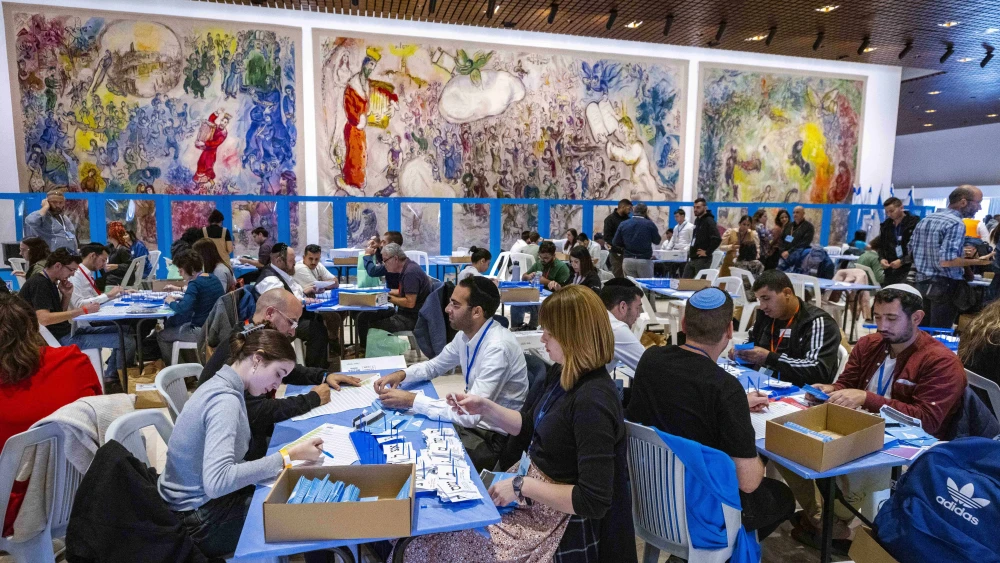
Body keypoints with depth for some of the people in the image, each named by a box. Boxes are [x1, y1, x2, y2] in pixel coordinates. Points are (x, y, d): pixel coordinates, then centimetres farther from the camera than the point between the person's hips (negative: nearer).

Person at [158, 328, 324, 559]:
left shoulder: (221, 386, 3)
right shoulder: (225, 400, -25)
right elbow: (217, 482, -35)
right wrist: (288, 457, -30)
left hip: (201, 502, 9)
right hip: (201, 519, -9)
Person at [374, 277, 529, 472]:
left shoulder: (498, 347, -28)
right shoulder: (466, 334, -3)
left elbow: (470, 414, -31)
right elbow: (436, 365, 15)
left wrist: (411, 400, -28)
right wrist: (401, 374, -5)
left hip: (495, 436, -7)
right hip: (473, 418, 7)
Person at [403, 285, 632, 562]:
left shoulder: (592, 402, -28)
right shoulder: (562, 374, 1)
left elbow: (594, 501, -28)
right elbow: (528, 425, 14)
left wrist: (521, 486, -23)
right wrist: (484, 408, 0)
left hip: (563, 525, -8)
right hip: (534, 490, 9)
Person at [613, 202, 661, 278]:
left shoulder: (623, 224, 1)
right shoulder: (649, 224, -6)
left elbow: (615, 243, 2)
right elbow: (657, 241, 8)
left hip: (628, 260, 3)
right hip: (645, 260, -2)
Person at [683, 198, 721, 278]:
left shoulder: (709, 221, -12)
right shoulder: (697, 220, 15)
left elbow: (717, 239, -25)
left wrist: (707, 252, -19)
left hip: (702, 259, -9)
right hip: (691, 258, 9)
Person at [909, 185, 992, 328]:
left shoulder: (925, 219, 8)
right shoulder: (956, 223, -16)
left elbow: (911, 250, 15)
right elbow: (946, 261, -26)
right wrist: (977, 261, -16)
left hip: (921, 282, 8)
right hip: (945, 285, -8)